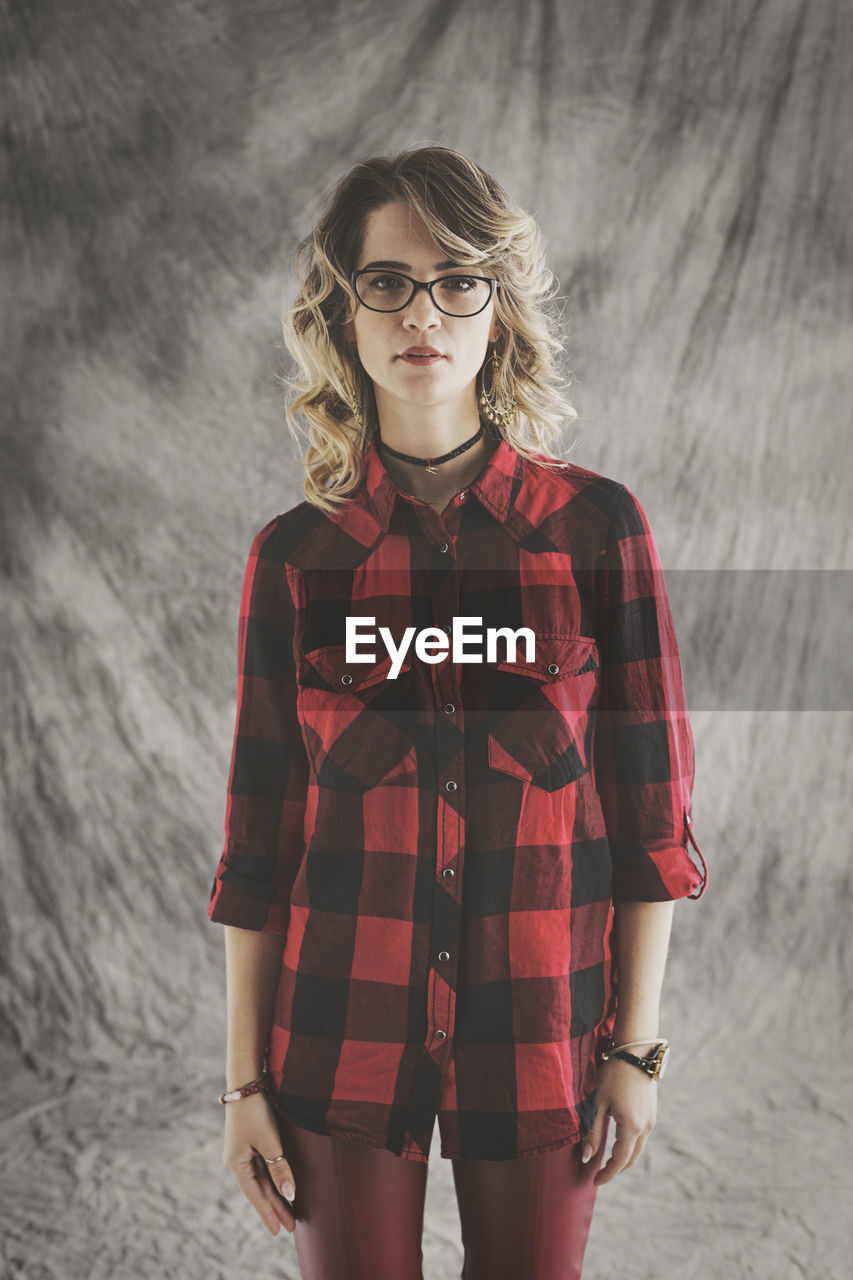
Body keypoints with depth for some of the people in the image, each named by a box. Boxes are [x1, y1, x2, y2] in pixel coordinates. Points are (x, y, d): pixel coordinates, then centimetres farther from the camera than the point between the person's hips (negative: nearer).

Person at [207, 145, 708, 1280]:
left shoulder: (597, 527, -4)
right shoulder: (294, 556, -2)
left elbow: (651, 804, -1)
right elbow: (259, 840, 1)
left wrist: (635, 1047, -2)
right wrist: (246, 1081, 2)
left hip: (539, 1030, 0)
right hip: (343, 1032, 1)